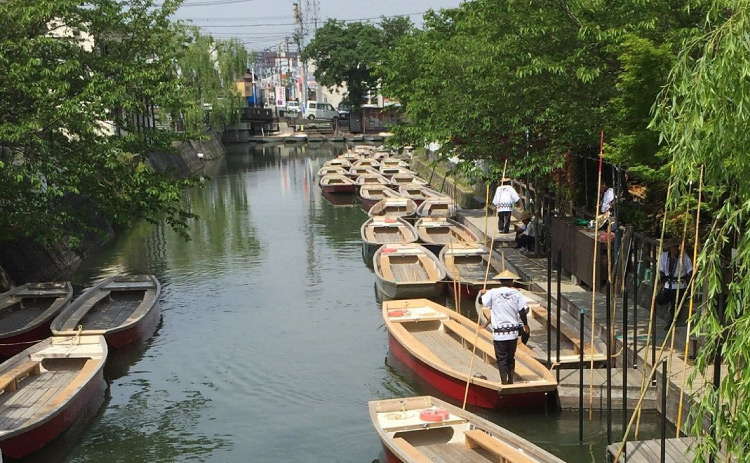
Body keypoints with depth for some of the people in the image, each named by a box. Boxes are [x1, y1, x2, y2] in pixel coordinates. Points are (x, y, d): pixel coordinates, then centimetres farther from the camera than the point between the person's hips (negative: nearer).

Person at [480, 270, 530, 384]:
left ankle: (504, 383, 5)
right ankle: (510, 381, 26)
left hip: (499, 333, -3)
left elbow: (482, 302, 4)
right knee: (511, 357, 17)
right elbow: (522, 312, 0)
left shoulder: (493, 293, -7)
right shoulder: (516, 293, -1)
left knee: (501, 358, 5)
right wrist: (525, 325, 16)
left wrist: (483, 293, 25)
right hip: (513, 332, 3)